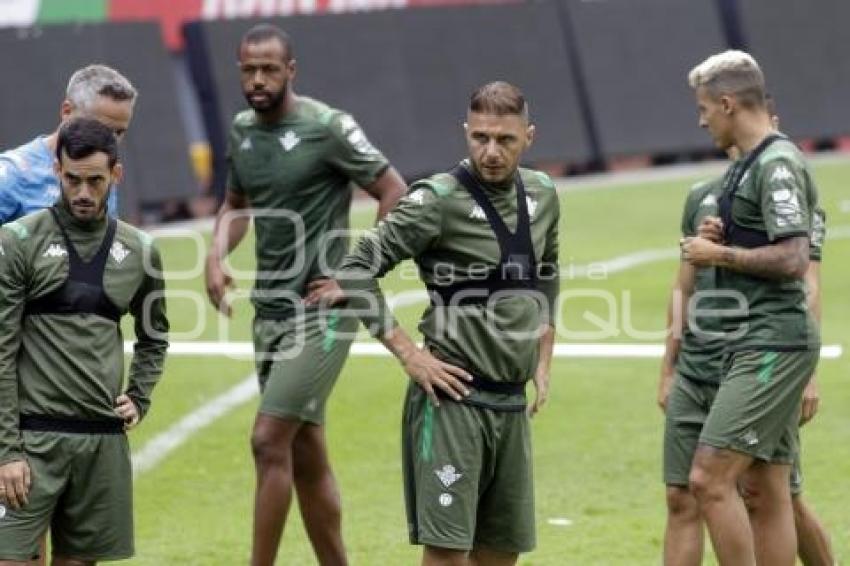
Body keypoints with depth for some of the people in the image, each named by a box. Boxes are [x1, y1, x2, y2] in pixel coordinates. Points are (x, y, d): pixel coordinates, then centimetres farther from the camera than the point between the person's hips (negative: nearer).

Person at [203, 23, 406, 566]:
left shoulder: (328, 127, -12)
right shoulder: (242, 130, 9)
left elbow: (395, 193, -9)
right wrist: (216, 255, 3)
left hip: (321, 312, -7)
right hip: (270, 310, 7)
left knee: (270, 441, -13)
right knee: (306, 454, 12)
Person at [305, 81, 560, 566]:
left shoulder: (542, 195, 9)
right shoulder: (440, 200, -11)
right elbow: (356, 270, -11)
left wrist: (543, 360, 19)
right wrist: (410, 355, -14)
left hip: (512, 402, 6)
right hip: (452, 398, -6)